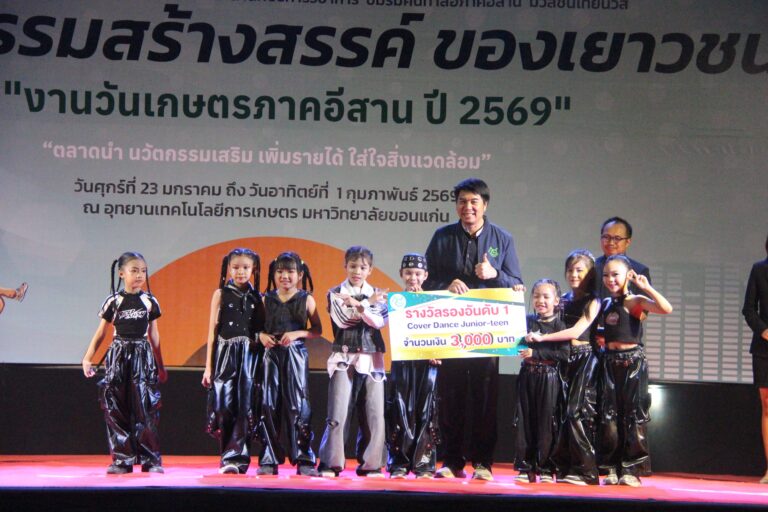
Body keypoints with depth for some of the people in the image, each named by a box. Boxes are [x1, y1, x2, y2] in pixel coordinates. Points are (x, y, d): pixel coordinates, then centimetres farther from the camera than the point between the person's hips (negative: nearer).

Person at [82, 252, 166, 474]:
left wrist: (159, 365, 17)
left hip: (143, 355, 0)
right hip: (118, 355, 0)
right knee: (116, 409, -1)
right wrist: (87, 358, -1)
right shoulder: (113, 301, 2)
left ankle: (150, 459, 2)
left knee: (145, 409, -4)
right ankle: (122, 460, 5)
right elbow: (101, 332, 6)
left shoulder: (149, 301, 6)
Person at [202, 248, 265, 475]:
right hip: (225, 354, -1)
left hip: (250, 356, 1)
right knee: (225, 407, -3)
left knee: (245, 407, -4)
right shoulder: (221, 294, 4)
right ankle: (230, 457, 8)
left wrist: (262, 338, -8)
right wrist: (208, 366, 1)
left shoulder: (257, 297, 9)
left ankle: (235, 458, -1)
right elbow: (213, 331, 3)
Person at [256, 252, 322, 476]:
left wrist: (297, 333, -13)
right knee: (269, 406, 1)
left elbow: (317, 329, 2)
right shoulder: (267, 299, 8)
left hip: (296, 355, -2)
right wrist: (262, 335, -10)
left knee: (298, 406, -4)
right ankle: (269, 460, 9)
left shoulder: (306, 300, 2)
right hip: (271, 355, 2)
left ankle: (304, 460, 3)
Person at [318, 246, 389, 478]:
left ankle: (370, 464, 8)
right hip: (344, 358, -2)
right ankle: (330, 463, -1)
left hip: (371, 359, 2)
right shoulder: (335, 293, 8)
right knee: (338, 413, -7)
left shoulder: (378, 295, 13)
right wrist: (368, 303, -8)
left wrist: (356, 304, -15)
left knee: (374, 414, -1)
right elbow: (342, 319, -9)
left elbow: (380, 321, -4)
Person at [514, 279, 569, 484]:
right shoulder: (527, 320, 8)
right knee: (524, 421, 3)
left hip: (549, 377, -3)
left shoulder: (558, 325, -2)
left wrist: (535, 352, -16)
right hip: (527, 375, 3)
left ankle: (546, 469, 8)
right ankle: (525, 468, 9)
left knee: (546, 423, 0)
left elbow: (564, 354, -13)